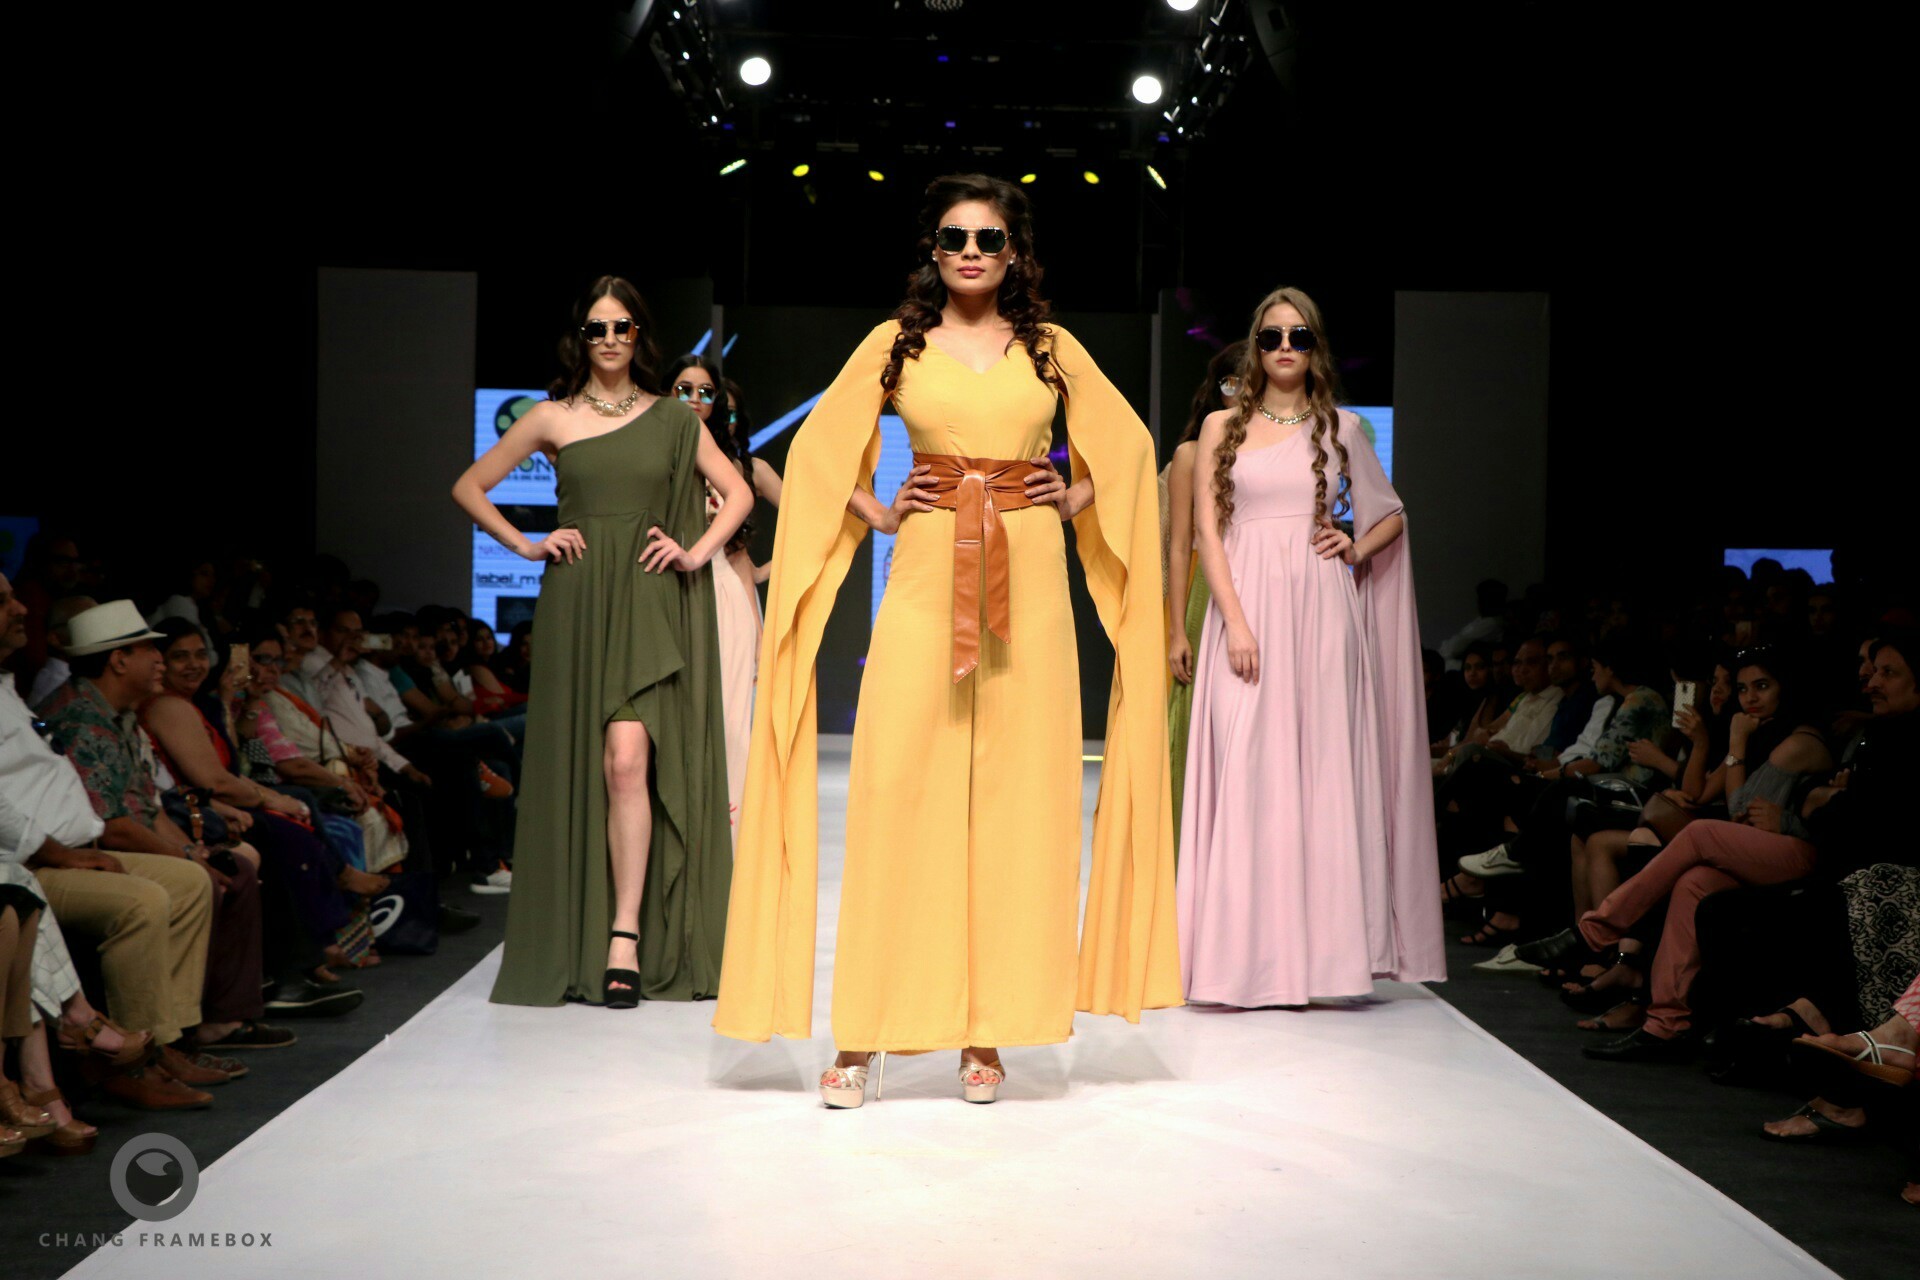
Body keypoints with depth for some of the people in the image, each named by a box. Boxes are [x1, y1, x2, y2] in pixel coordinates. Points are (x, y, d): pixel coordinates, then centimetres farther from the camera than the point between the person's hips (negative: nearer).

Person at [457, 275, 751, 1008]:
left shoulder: (672, 419, 9)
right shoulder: (553, 418, 9)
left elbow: (738, 493, 13)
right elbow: (468, 488, 14)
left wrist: (696, 553, 0)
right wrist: (525, 546, 4)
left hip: (650, 605, -1)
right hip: (577, 602, 1)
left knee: (628, 759, -15)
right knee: (580, 769, 1)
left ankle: (626, 935, -15)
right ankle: (575, 943, 9)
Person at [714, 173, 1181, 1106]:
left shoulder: (1050, 347, 11)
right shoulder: (897, 344, 9)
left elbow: (1127, 442, 21)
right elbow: (820, 448, 14)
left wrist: (1073, 502, 8)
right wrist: (879, 514, 3)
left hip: (1028, 583, 1)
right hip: (926, 577, -1)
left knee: (1017, 794, 0)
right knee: (895, 789, -7)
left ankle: (986, 1033, 9)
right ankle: (863, 1037, -1)